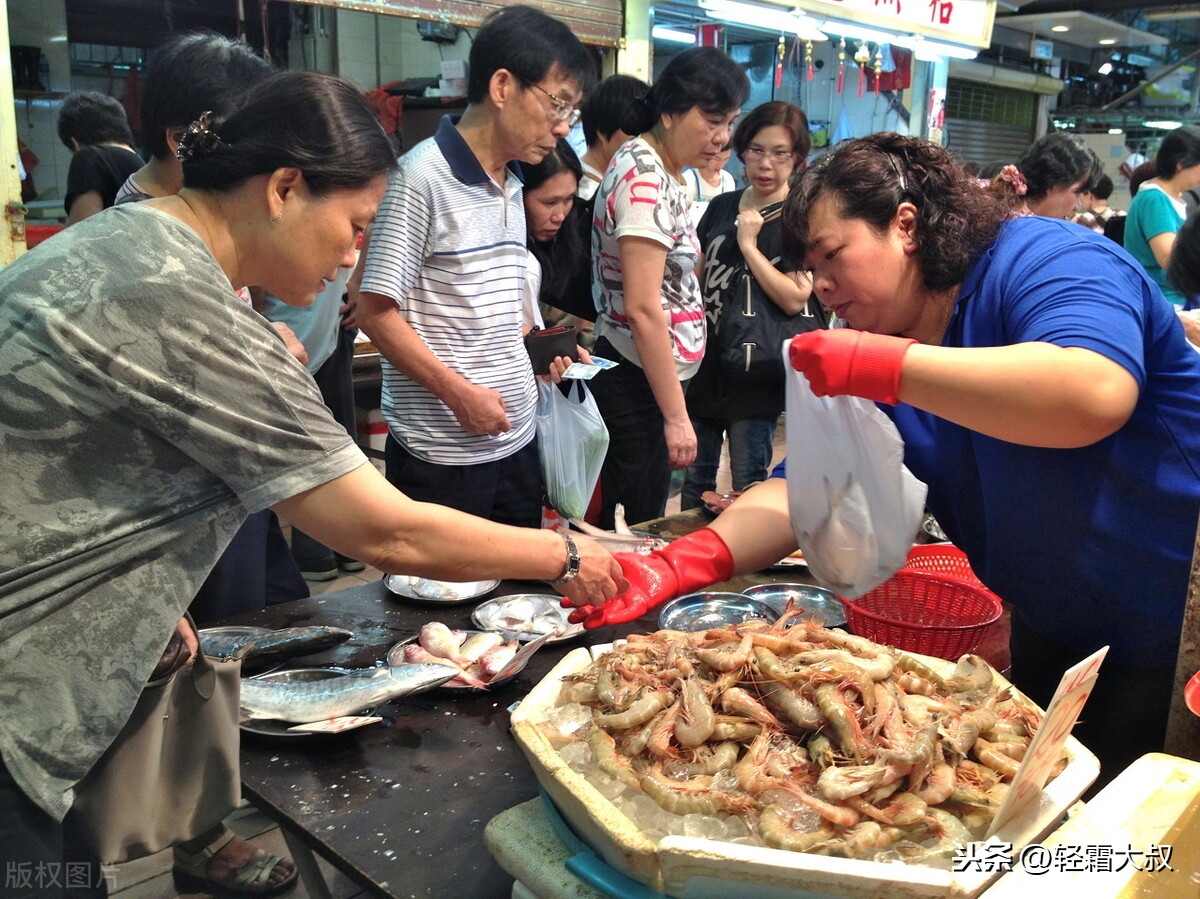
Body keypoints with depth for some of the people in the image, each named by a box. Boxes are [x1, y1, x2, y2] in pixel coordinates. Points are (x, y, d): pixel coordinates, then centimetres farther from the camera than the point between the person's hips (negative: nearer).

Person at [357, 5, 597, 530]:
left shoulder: (512, 186, 12)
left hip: (516, 441, 8)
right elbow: (376, 311, -14)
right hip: (441, 453, -7)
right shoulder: (421, 177, -13)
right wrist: (460, 393, -17)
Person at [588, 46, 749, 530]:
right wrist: (676, 415, -19)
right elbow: (643, 308, -22)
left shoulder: (658, 170, 12)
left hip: (643, 375, 10)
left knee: (633, 519, 15)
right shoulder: (645, 177, -18)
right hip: (636, 382, -10)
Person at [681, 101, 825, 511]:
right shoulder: (721, 206, 10)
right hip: (708, 359, 5)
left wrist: (748, 244, -15)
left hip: (756, 369, -5)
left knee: (749, 484, 6)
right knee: (695, 475, 13)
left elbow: (794, 298, -13)